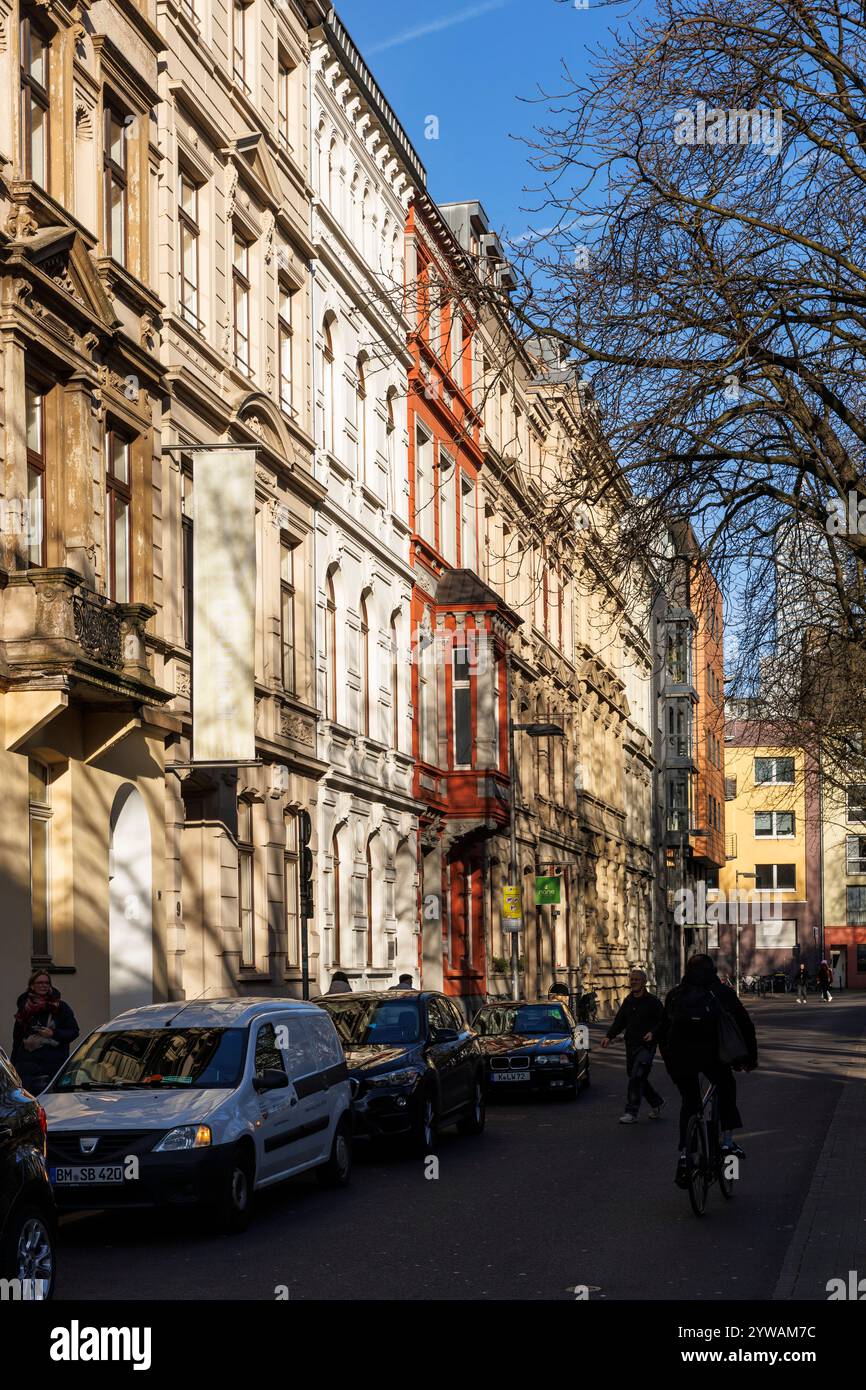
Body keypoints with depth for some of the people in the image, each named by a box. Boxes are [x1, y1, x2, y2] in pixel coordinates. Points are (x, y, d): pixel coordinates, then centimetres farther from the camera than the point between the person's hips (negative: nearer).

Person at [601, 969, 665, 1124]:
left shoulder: (652, 1001, -6)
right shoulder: (628, 1001, 13)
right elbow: (619, 1022, 16)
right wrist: (609, 1036, 2)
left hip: (646, 1046, -7)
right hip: (631, 1045, 7)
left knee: (636, 1078, -14)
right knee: (638, 1078, 14)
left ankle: (631, 1113, -12)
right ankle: (656, 1103, 35)